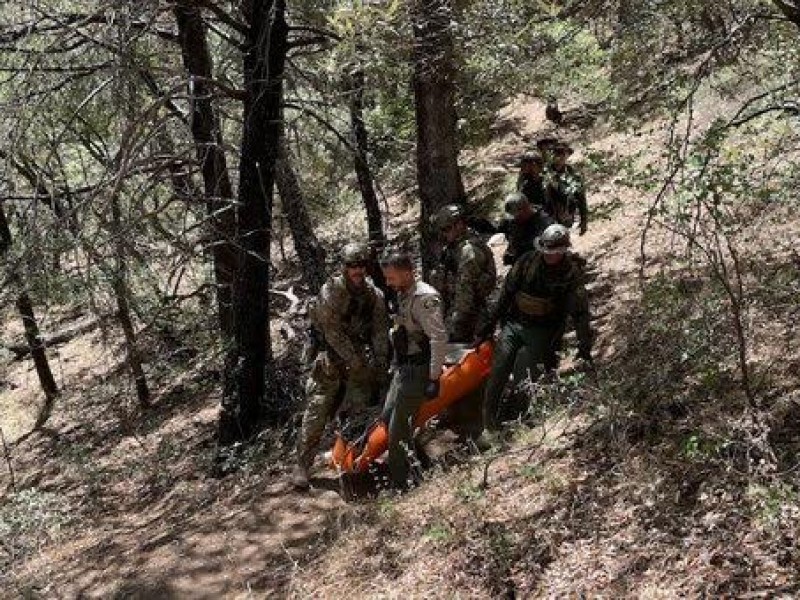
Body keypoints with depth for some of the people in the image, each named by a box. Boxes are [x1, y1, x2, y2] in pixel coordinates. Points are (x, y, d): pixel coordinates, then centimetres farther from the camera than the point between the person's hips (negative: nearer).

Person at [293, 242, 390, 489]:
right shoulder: (331, 291, -14)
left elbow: (380, 329, 4)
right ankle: (302, 466, -2)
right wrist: (354, 360, -19)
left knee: (361, 411, 1)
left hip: (361, 356, 4)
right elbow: (332, 331, -17)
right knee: (317, 411, -7)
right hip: (333, 357, -4)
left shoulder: (374, 294, 1)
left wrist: (381, 359, -8)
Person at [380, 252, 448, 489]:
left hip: (418, 370, -10)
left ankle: (401, 484, 5)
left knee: (398, 428, -6)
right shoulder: (403, 295, 9)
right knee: (388, 415, 18)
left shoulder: (425, 298, -21)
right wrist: (396, 366, 22)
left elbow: (439, 339, -25)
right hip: (402, 368, 10)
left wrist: (434, 378, -25)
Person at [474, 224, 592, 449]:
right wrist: (489, 325, 6)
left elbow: (580, 312, -8)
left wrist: (585, 347, -13)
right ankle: (490, 427, -3)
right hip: (513, 324, 2)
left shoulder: (572, 273, -8)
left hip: (542, 332, -1)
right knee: (498, 373, -9)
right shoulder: (528, 262, -3)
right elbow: (506, 294, 5)